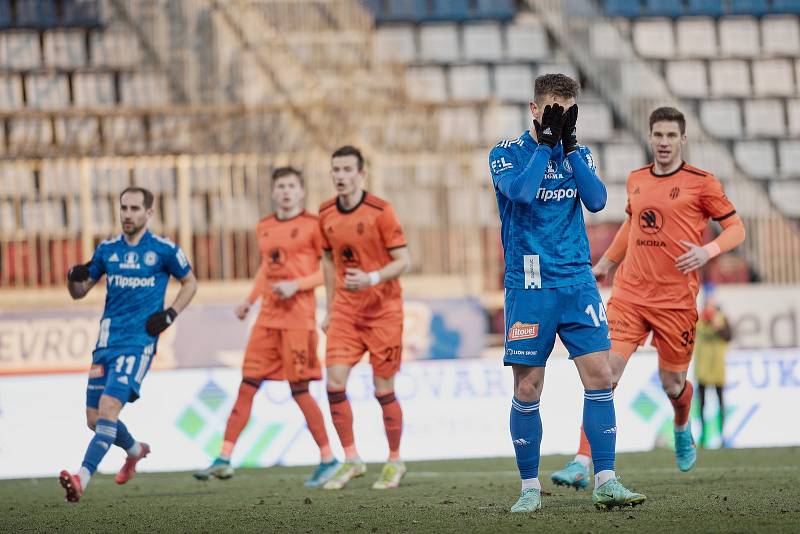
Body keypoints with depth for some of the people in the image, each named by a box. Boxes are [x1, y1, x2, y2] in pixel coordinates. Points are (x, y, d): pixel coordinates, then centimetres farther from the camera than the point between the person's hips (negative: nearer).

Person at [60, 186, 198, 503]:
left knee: (108, 408, -22)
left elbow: (190, 283, 12)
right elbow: (79, 293, 16)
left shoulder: (164, 250, -1)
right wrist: (74, 278, -8)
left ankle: (82, 478, -31)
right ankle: (135, 450, 38)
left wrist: (170, 315, -3)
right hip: (107, 341, 6)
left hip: (139, 342, -6)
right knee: (95, 419, 8)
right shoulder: (107, 250, 10)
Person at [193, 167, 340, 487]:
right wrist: (250, 300, 16)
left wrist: (297, 285, -16)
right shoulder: (264, 229, 13)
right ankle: (225, 459, 3)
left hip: (298, 318, -6)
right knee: (247, 386, 2)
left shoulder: (312, 226, -5)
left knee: (299, 389, -4)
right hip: (267, 316, 6)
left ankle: (328, 459, 8)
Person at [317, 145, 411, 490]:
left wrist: (371, 279, -28)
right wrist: (330, 310, 16)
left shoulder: (380, 211, -13)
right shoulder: (326, 214, 4)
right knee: (335, 383, -8)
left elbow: (403, 261, -12)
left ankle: (395, 462, 17)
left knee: (383, 390, 0)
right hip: (346, 310, 4)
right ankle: (351, 460, 4)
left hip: (383, 310, -4)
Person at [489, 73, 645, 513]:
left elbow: (596, 200, -6)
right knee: (528, 389, -1)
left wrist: (570, 143, -11)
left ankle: (605, 481, -2)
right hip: (528, 286, -3)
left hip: (577, 283, 3)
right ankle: (530, 487, 10)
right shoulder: (507, 153, 0)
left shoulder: (579, 154, 11)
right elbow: (521, 191, -20)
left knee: (600, 377, -6)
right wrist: (546, 140, -15)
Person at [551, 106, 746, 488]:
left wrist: (707, 251, -19)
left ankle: (682, 430, 46)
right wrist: (606, 262, 31)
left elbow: (736, 228, -1)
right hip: (629, 295, 3)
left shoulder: (701, 183, -4)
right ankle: (582, 464, -15)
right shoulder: (636, 180, 11)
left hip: (676, 300, -3)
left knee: (672, 384, 9)